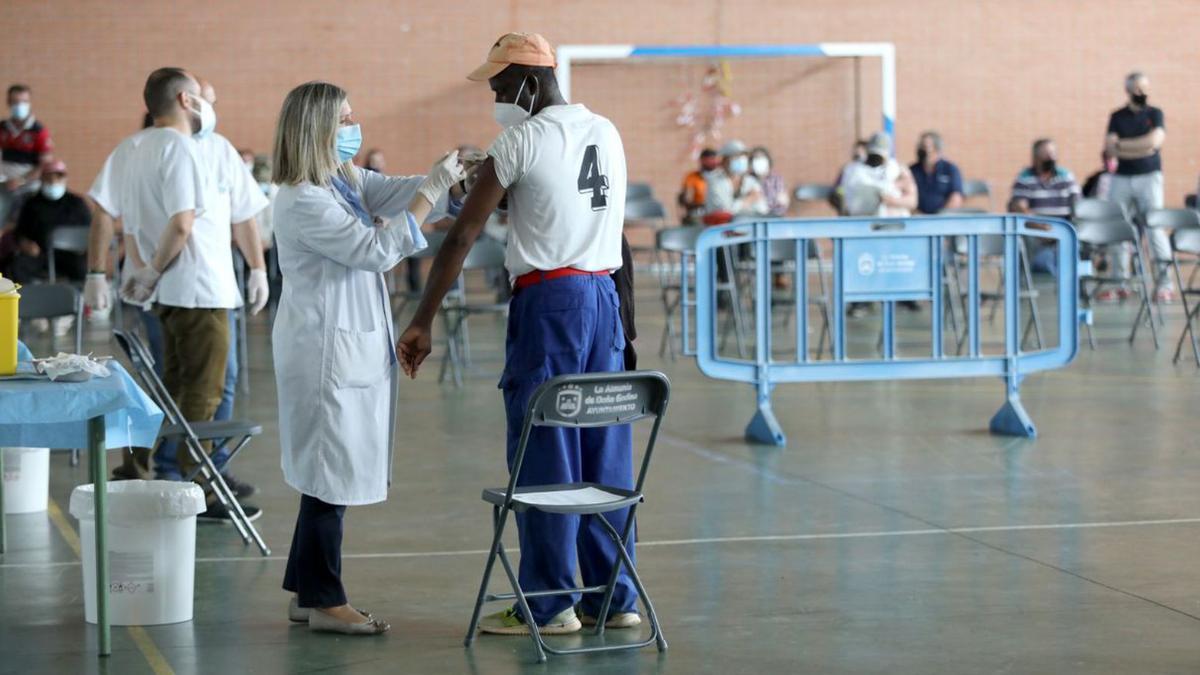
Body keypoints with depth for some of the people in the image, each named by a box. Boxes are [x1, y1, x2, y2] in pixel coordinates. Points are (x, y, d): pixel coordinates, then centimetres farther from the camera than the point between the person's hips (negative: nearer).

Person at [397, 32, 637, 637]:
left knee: (544, 455, -1)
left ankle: (549, 605, 3)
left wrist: (423, 322, -5)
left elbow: (462, 236, -8)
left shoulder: (520, 142, -8)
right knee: (606, 453, 10)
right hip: (604, 296, 7)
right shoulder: (607, 133, 12)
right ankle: (615, 597, 15)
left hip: (548, 302, -7)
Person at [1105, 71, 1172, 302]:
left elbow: (1156, 140, -12)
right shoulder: (1117, 116, 8)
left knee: (1155, 225, -11)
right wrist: (1142, 147, -13)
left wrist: (1122, 144, -9)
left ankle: (1164, 282, -12)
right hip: (1122, 178, 2)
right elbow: (1110, 147, -4)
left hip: (1149, 176, -2)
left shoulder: (1154, 114, 5)